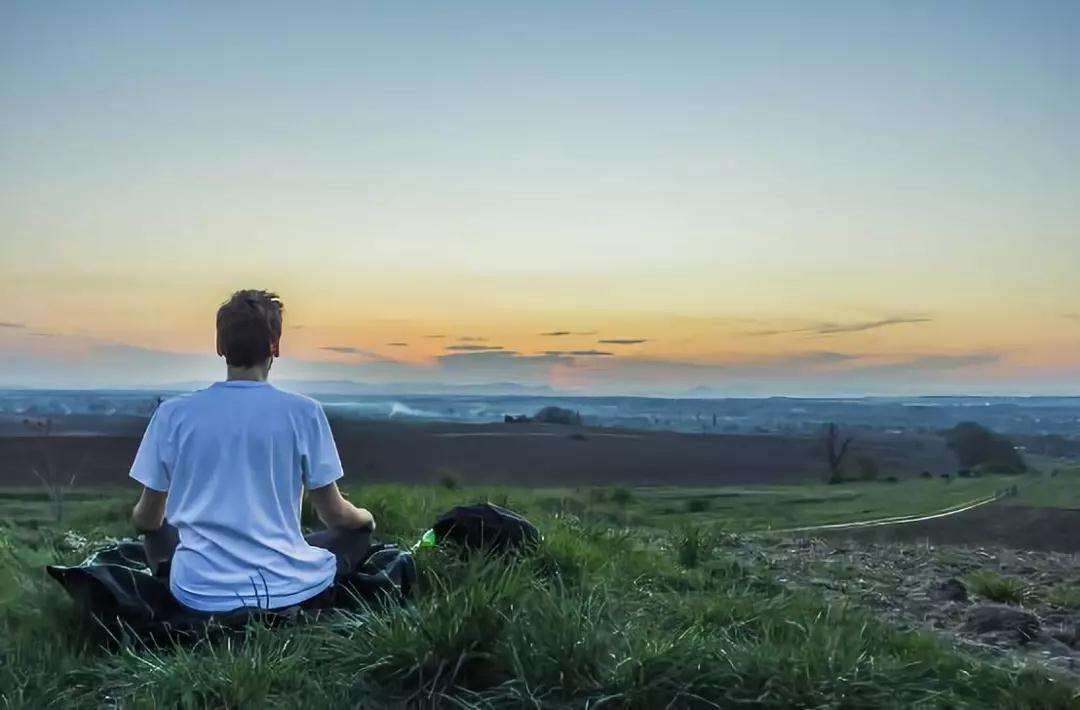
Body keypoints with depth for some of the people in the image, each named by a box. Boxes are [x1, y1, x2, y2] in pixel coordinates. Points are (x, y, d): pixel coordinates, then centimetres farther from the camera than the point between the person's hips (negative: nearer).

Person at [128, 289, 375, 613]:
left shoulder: (173, 413, -3)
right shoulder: (303, 412, -8)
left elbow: (147, 520, 7)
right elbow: (334, 513, -1)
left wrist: (139, 517, 32)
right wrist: (365, 517, 23)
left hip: (201, 595, 2)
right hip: (287, 589, -2)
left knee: (158, 535, 33)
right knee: (357, 531, 25)